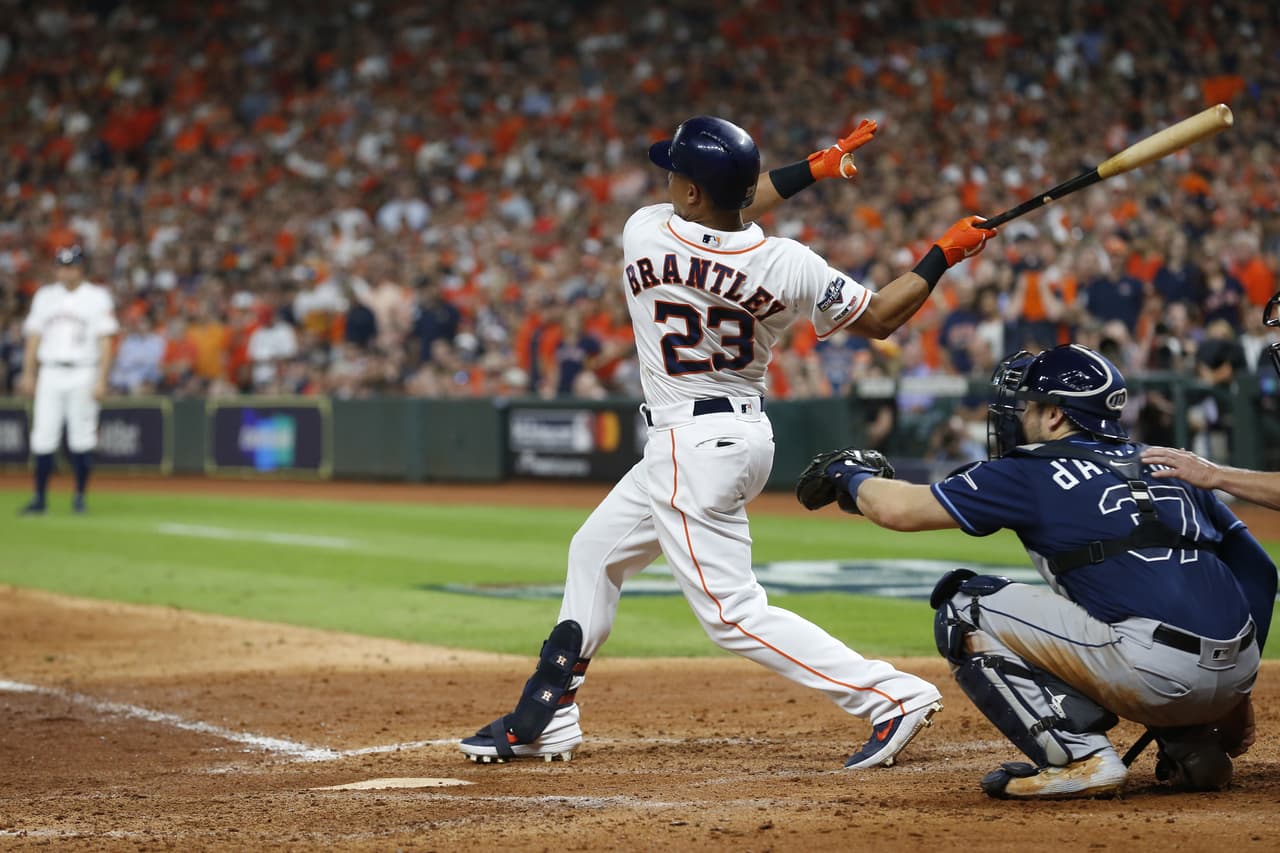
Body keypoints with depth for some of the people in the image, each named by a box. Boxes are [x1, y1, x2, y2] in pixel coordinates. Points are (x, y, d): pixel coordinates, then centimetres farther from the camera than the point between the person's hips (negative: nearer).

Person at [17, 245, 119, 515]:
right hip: (50, 374, 3)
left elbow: (105, 341, -2)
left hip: (82, 373, -3)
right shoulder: (45, 296, 12)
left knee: (81, 439, -2)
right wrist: (28, 374, 6)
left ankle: (80, 497, 9)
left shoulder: (97, 297, 2)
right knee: (43, 437, -2)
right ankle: (39, 498, 3)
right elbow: (34, 336, 14)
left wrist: (101, 380, -10)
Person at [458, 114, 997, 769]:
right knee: (595, 551, 23)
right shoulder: (786, 265, -10)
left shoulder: (645, 232, -16)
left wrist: (814, 168, 6)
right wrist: (944, 254, 6)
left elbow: (710, 218, 5)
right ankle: (544, 720, 32)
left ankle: (891, 695, -13)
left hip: (693, 447, -7)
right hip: (744, 432, 7)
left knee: (732, 612, -5)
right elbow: (880, 318, -3)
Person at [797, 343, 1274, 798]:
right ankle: (1195, 747, 19)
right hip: (1237, 675, 8)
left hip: (1157, 672, -8)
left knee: (962, 611, 4)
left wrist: (854, 475, 27)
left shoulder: (1034, 472, 4)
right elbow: (1257, 569, 20)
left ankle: (1081, 759, -6)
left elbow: (897, 508, 4)